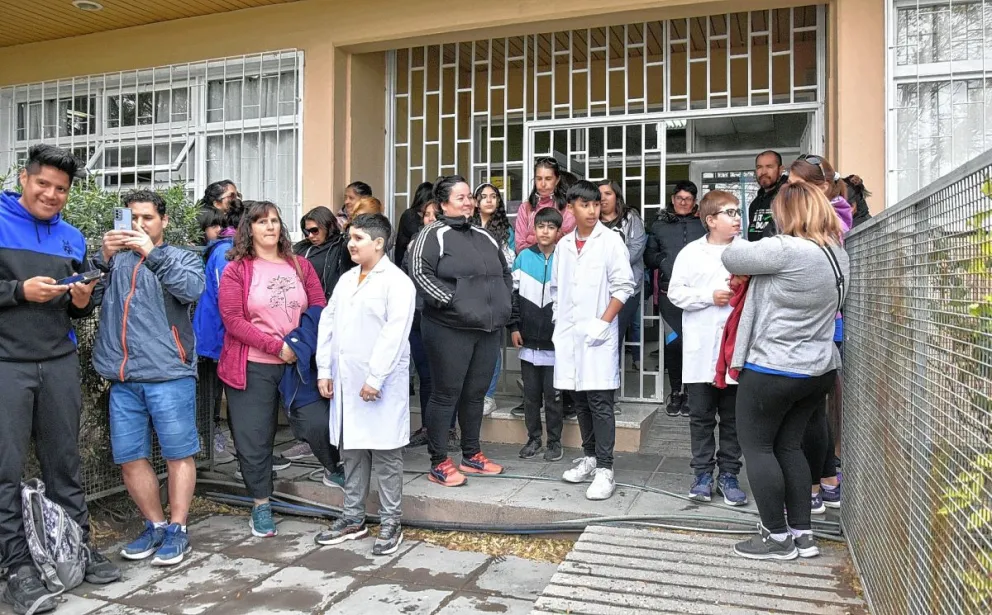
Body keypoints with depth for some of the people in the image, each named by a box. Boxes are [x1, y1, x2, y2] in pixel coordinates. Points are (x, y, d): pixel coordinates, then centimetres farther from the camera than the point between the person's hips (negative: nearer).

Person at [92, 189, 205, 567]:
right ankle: (155, 526, 22)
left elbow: (192, 290, -12)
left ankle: (177, 530, 10)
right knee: (129, 459, 8)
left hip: (169, 375, -3)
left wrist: (153, 253, -16)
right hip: (123, 379, 4)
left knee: (179, 454, 0)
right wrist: (104, 257, -10)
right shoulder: (115, 259, 17)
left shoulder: (182, 258, 9)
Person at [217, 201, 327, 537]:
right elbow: (233, 321, -10)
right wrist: (276, 346, -16)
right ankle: (261, 506, 18)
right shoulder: (236, 270, -2)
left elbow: (319, 310, 5)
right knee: (254, 437, 3)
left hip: (297, 363, 2)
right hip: (253, 367, -2)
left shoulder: (300, 265, 8)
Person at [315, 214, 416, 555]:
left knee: (385, 455, 3)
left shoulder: (396, 282, -8)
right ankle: (353, 518, 27)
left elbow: (394, 334, -17)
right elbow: (328, 323, 14)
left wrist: (375, 378, -20)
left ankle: (390, 523, 14)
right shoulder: (346, 280, 15)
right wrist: (324, 369, 6)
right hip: (345, 384, 7)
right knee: (351, 452, 15)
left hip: (379, 386, -7)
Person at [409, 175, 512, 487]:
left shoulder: (484, 236, 17)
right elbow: (420, 272, -16)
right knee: (446, 394, 0)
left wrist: (503, 303, 14)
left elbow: (505, 272, 27)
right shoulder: (434, 234, -5)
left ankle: (471, 455, 29)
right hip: (449, 329, -7)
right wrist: (451, 301, -19)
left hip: (488, 329, 7)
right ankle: (439, 463, 11)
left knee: (476, 394, 15)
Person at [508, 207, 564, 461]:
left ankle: (554, 441, 18)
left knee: (553, 394, 5)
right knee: (530, 393, 11)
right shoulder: (524, 257, 5)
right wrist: (513, 326, 2)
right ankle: (533, 438, 24)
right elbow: (513, 293, 6)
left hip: (555, 341, -2)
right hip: (528, 340, 2)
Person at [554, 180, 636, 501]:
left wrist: (604, 322, -13)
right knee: (580, 400, 11)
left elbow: (624, 286, -6)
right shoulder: (564, 244, 11)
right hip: (569, 335, 5)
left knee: (600, 402, -6)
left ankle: (604, 469, -1)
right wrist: (559, 324, 9)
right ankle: (589, 457, 24)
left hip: (598, 334, -5)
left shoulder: (611, 240, -3)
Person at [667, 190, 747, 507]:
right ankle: (703, 474, 20)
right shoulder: (691, 252, 1)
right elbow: (675, 293, -2)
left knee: (732, 417, 9)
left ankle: (729, 475, 21)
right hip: (701, 350, -1)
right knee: (701, 415, 8)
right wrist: (710, 296, -12)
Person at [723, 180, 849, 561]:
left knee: (756, 446, 5)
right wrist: (757, 272, 7)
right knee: (789, 446, 17)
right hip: (819, 369, 9)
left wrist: (751, 257, 8)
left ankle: (778, 537, 12)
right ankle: (802, 533, 22)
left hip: (773, 369, -8)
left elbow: (732, 258, -11)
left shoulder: (786, 250, -22)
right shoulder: (838, 254, 8)